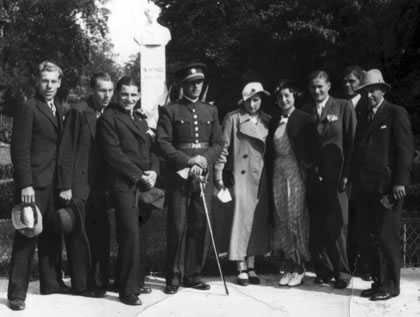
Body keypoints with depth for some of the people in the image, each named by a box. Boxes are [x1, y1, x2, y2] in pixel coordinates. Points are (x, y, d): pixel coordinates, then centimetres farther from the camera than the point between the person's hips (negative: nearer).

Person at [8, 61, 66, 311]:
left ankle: (51, 283, 21)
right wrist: (25, 184, -17)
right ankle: (17, 292, 3)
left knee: (52, 235, 10)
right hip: (35, 183, -6)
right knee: (27, 236, -3)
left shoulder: (60, 109, 15)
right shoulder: (27, 108, -6)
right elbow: (20, 149, -11)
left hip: (55, 183, 7)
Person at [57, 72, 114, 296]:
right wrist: (65, 186, -15)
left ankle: (100, 279, 21)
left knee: (101, 233, 10)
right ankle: (82, 284, 11)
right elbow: (67, 151, -12)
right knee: (79, 234, 1)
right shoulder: (78, 112, -11)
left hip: (99, 184, 6)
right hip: (79, 184, -6)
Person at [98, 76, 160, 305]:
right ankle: (127, 289, -1)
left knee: (139, 236, 6)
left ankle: (136, 281, 20)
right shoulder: (109, 118, -1)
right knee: (131, 234, -9)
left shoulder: (141, 120, 23)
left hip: (144, 184, 7)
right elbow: (113, 153, -10)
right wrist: (139, 175, -13)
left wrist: (153, 171, -2)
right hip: (123, 184, -6)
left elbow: (151, 149, 18)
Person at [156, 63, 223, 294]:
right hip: (178, 176, -3)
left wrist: (205, 159, -8)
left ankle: (193, 274, 14)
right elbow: (162, 143, -6)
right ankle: (174, 277, 5)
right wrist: (188, 161, -15)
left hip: (204, 175, 4)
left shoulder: (211, 110, 15)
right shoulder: (170, 111, 3)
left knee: (201, 225, 4)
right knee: (177, 226, -3)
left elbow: (218, 143, 11)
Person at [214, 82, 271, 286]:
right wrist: (218, 175, -9)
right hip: (241, 176, -4)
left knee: (258, 220, 5)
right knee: (242, 218, -6)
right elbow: (224, 147, -3)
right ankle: (241, 268, 0)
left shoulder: (267, 120, 11)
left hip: (262, 177, 4)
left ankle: (251, 266, 14)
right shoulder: (233, 119, -1)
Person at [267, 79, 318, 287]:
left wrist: (310, 172, -11)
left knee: (296, 217, -4)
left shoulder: (304, 119, -2)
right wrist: (270, 174, 5)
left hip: (296, 173, -5)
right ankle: (289, 266, 12)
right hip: (278, 174, 5)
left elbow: (312, 149, -5)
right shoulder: (274, 122, 13)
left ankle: (298, 269, 4)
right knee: (282, 218, 4)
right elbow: (270, 151, 14)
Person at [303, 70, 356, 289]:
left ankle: (341, 273, 10)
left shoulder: (343, 107, 4)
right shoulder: (305, 111, 12)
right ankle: (323, 271, 14)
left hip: (335, 177, -3)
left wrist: (347, 173, -8)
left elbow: (351, 142, -1)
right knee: (316, 226, 3)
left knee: (337, 225, -2)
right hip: (312, 177, 3)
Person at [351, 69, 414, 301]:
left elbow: (405, 149, -8)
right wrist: (355, 178, 8)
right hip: (365, 186, 7)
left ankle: (390, 285, 7)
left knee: (386, 237, -3)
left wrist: (400, 182, -14)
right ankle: (378, 281, 17)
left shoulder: (396, 114, -2)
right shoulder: (364, 116, 18)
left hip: (387, 186, -7)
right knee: (369, 238, 8)